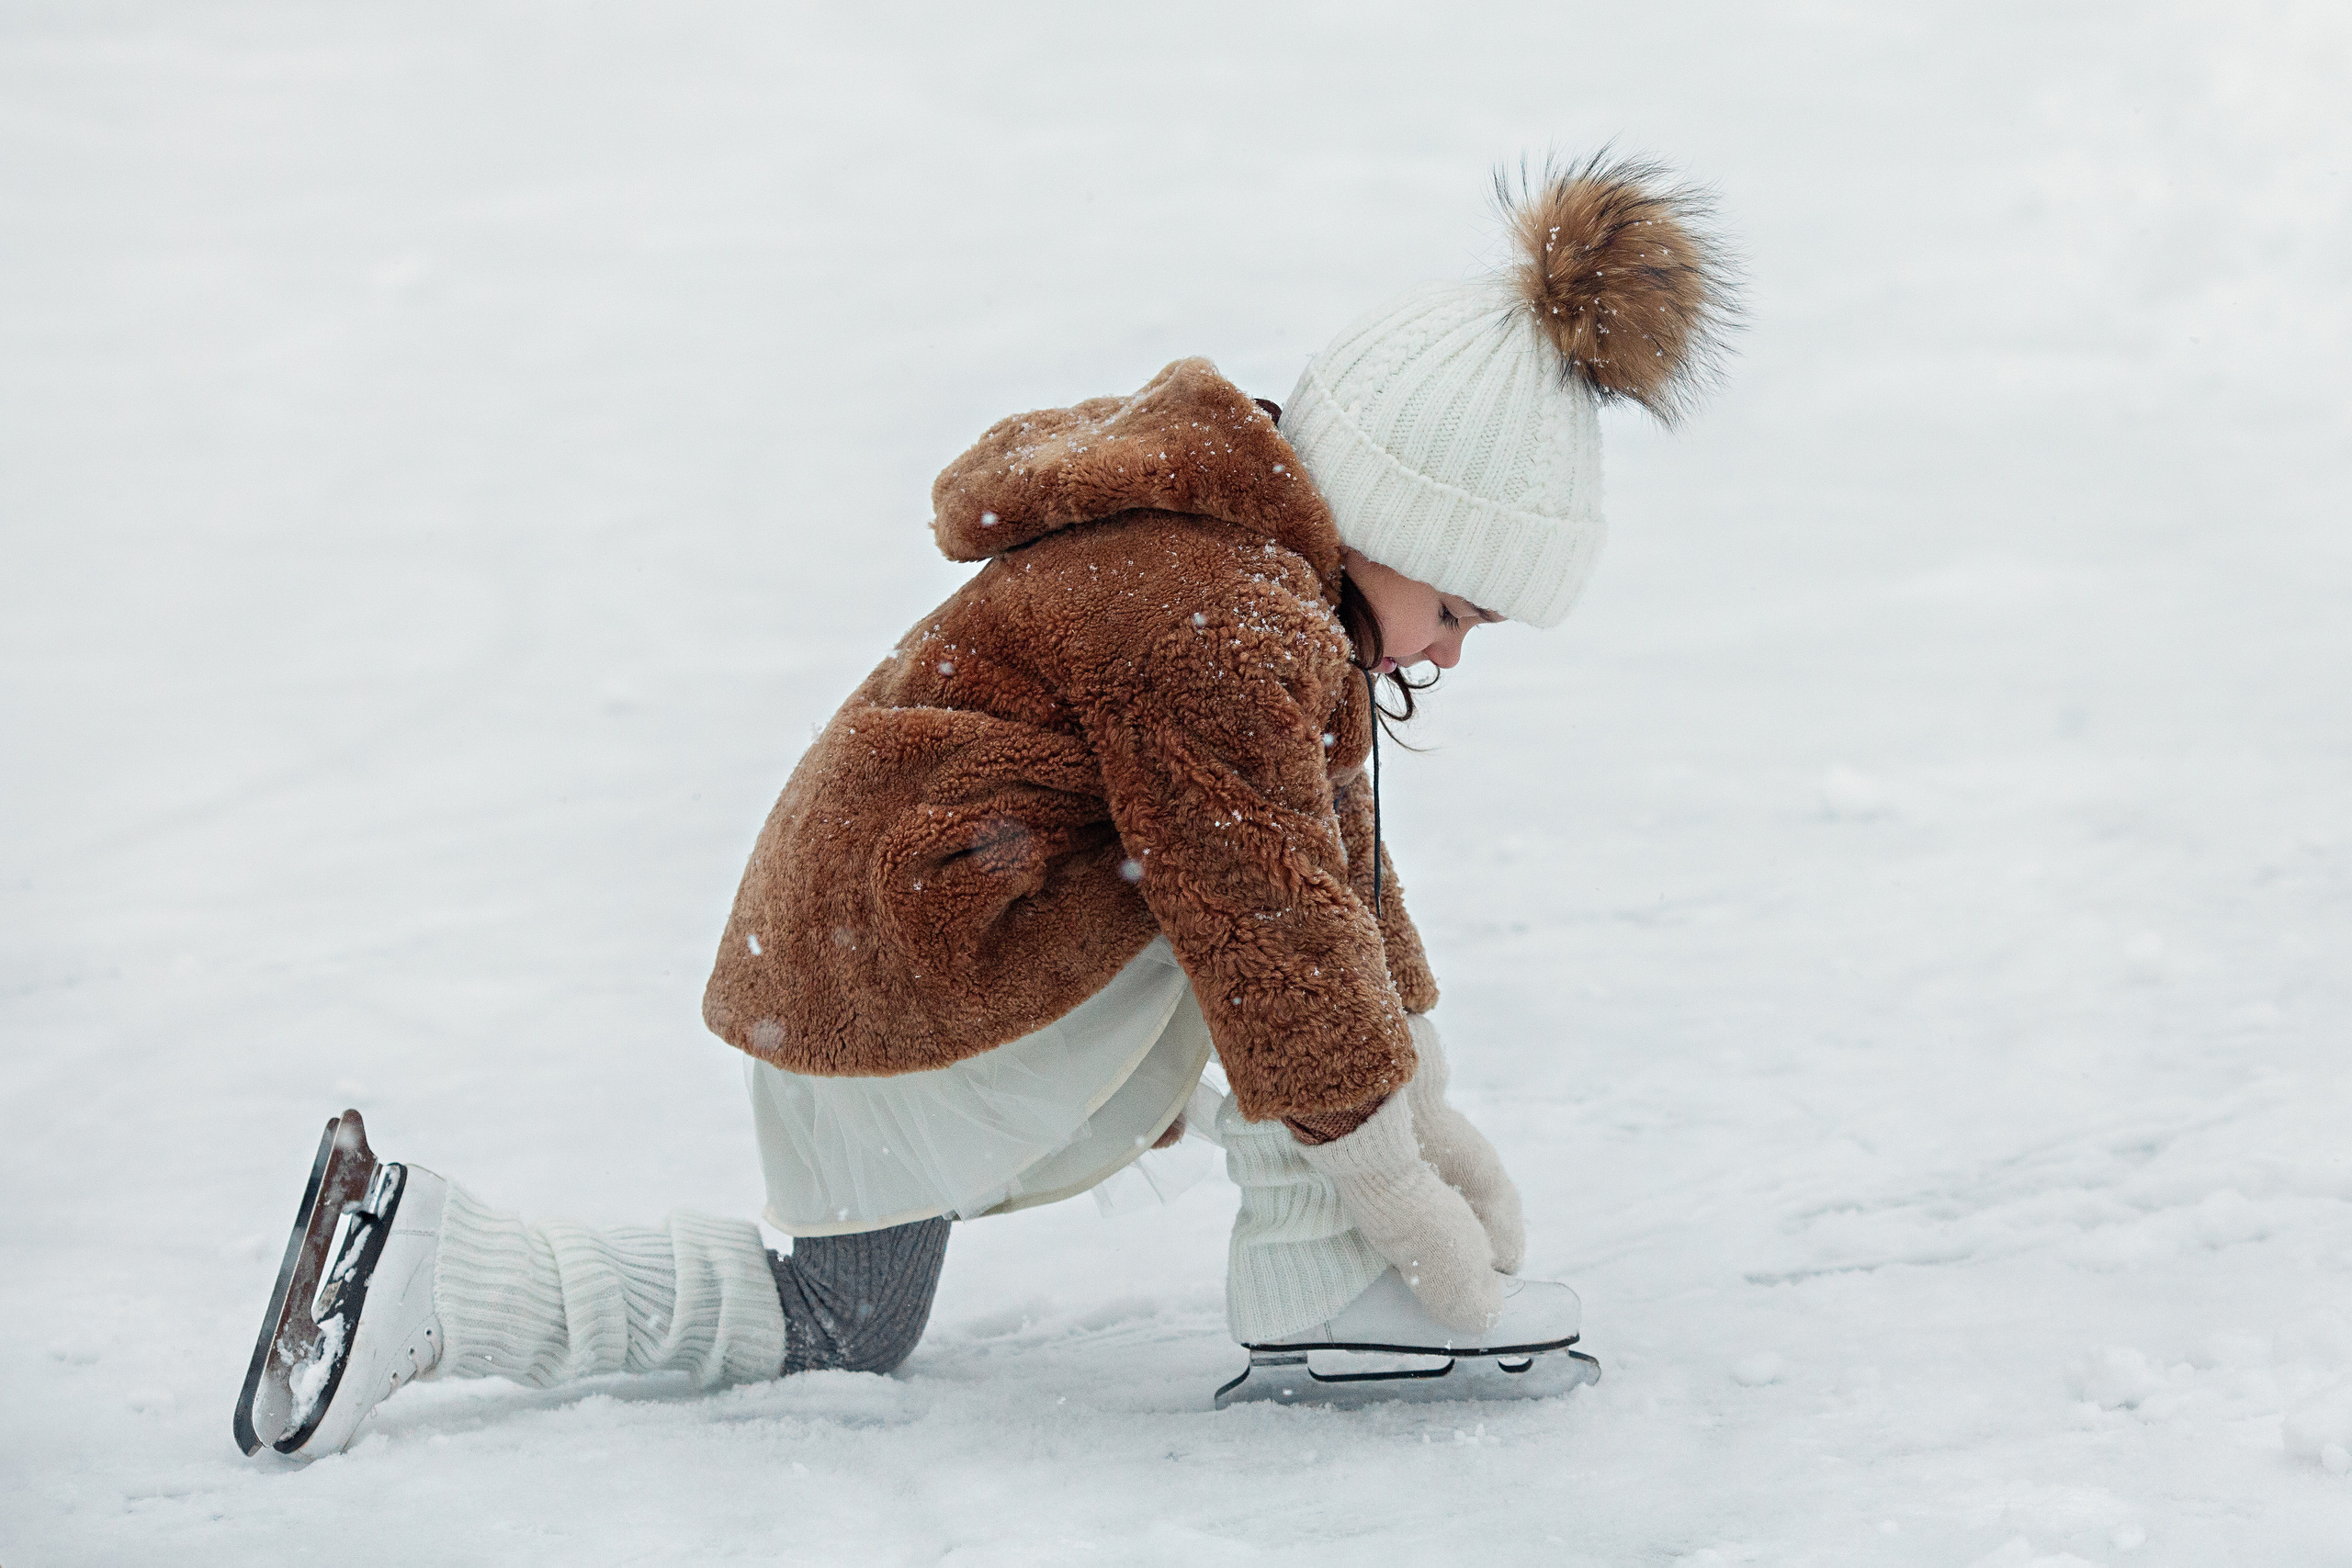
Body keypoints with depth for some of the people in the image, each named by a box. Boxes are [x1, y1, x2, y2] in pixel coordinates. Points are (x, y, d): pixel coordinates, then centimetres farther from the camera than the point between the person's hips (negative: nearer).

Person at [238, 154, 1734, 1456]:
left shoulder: (1263, 574, 13)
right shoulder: (1223, 624, -22)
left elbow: (1345, 858, 19)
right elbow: (1274, 924, -20)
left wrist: (1427, 1103, 20)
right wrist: (1403, 1198, -11)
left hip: (838, 941, 11)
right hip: (936, 964, -11)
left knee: (837, 1330, 19)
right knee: (1260, 865, -12)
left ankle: (440, 1277, 9)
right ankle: (1316, 1286, -9)